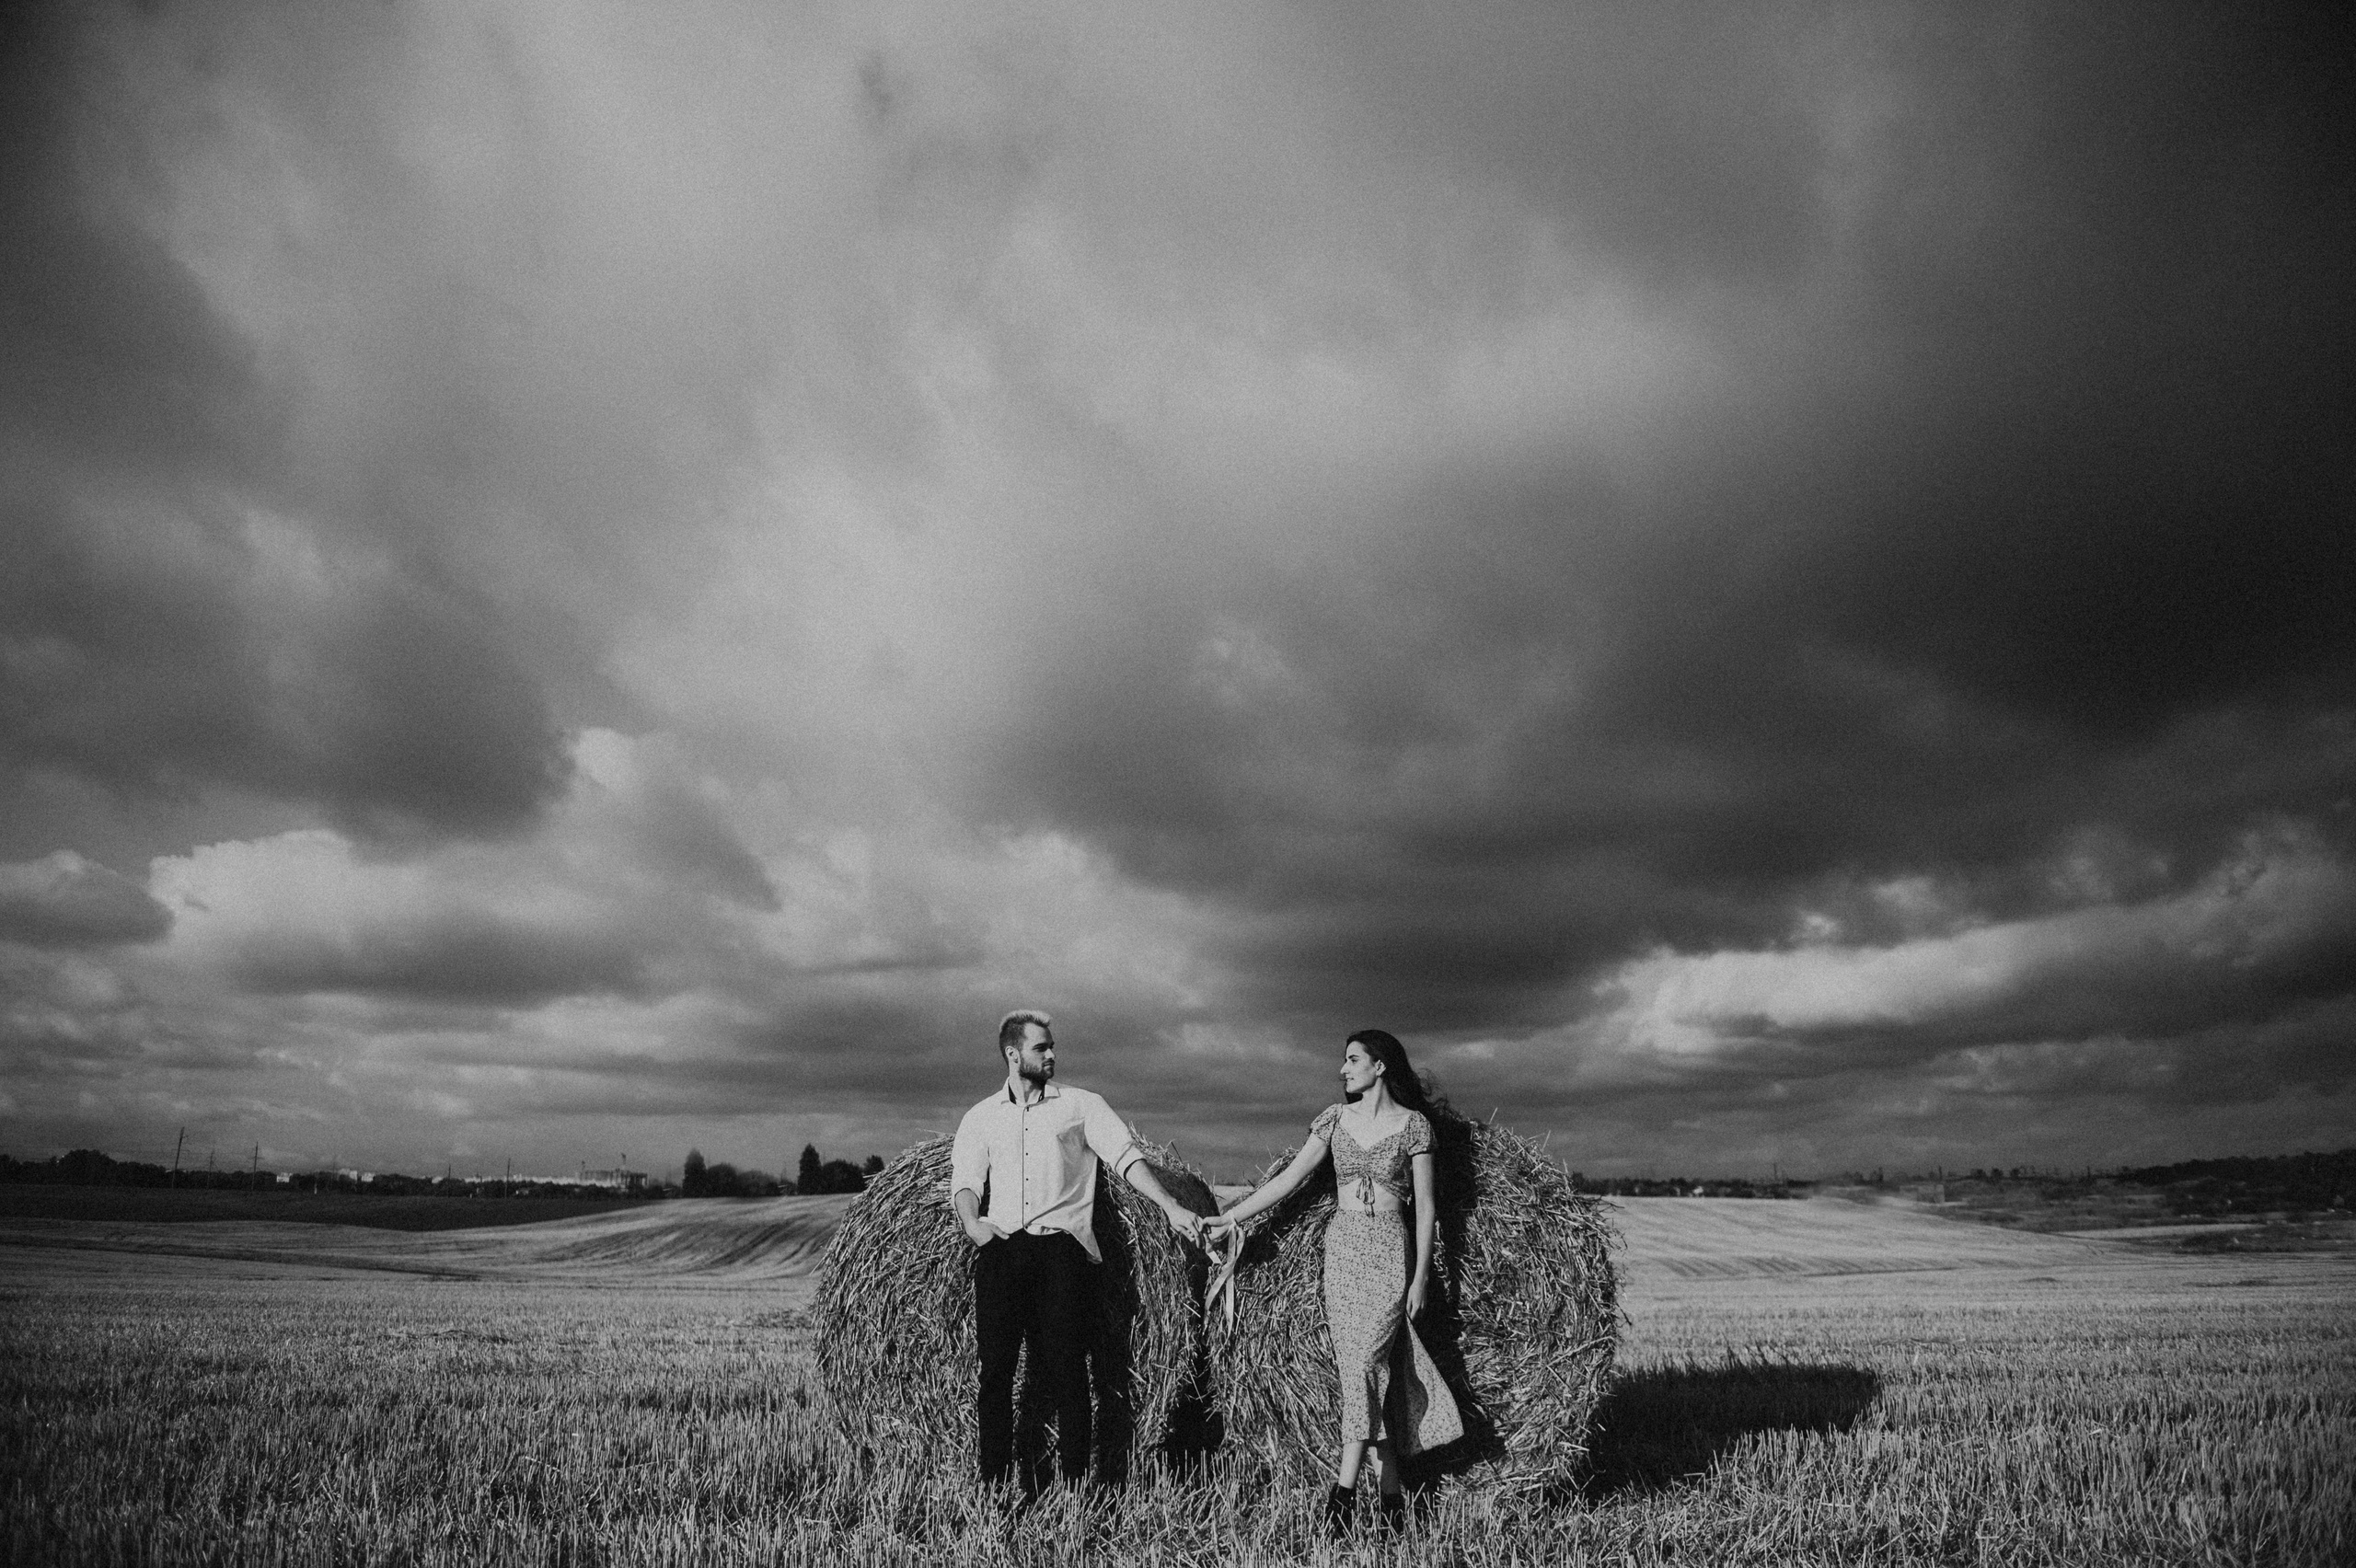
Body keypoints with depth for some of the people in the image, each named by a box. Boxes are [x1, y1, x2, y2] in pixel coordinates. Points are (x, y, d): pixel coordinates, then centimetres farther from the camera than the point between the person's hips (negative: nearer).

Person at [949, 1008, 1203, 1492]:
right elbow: (965, 1178, 6)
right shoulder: (982, 1117, 16)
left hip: (1061, 1248, -1)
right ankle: (995, 1486, 9)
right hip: (1001, 1249, 2)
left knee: (1065, 1368, -6)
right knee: (996, 1369, -1)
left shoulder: (1082, 1105, 11)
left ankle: (1074, 1486, 2)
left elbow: (1125, 1155, 2)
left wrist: (1170, 1206, -9)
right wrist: (971, 1222, -14)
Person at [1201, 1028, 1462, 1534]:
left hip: (1389, 1251, -4)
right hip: (1342, 1248, 4)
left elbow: (1425, 1206, -2)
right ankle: (1391, 1488, 11)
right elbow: (1291, 1177, 6)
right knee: (1363, 1368, 2)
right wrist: (1230, 1218, 0)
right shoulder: (1336, 1117, 8)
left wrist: (1420, 1277, -6)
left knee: (1365, 1361, -17)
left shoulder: (1413, 1123, -2)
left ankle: (1345, 1483, -13)